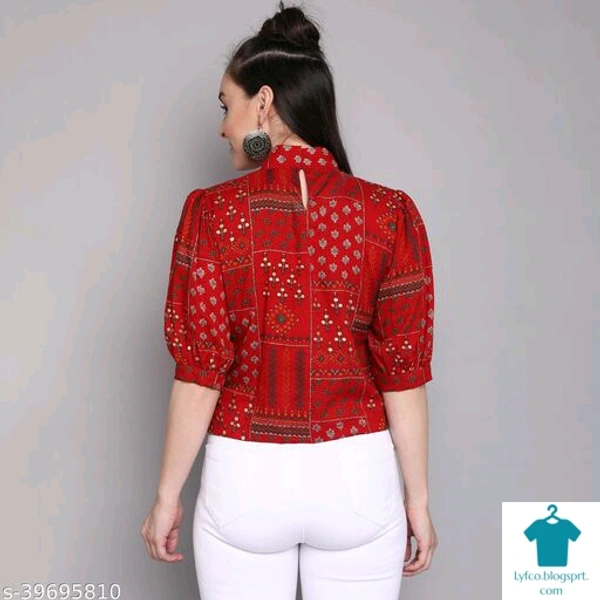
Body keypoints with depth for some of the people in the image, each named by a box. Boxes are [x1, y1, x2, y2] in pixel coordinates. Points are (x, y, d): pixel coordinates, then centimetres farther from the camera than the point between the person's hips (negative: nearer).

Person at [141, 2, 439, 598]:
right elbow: (403, 374, -6)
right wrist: (417, 497, 5)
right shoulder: (390, 214, -8)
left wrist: (168, 494, 3)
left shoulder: (210, 212, -10)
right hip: (358, 480, 1)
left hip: (244, 480, 0)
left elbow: (199, 373, -9)